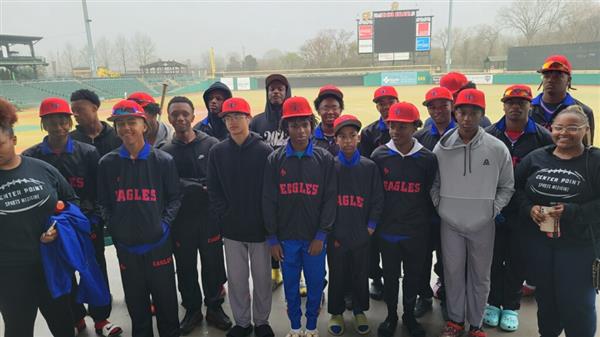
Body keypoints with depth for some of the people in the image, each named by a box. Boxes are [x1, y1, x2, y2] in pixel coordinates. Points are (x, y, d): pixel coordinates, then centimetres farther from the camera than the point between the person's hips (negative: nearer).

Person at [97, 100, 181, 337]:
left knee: (166, 298, 12)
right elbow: (104, 203, 6)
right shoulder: (107, 163, 0)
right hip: (125, 246, 2)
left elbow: (174, 198, 1)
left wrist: (164, 223, -10)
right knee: (136, 301, 17)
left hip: (158, 244, -1)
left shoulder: (163, 161, -5)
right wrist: (114, 229, -4)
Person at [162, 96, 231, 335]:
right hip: (180, 221, 1)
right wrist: (200, 187, -17)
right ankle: (192, 309, 34)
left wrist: (188, 185, -16)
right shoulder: (165, 152, 0)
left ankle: (214, 307, 32)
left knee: (213, 266, 11)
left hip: (209, 218, -1)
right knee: (186, 268, 14)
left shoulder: (211, 144, -5)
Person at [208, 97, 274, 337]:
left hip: (260, 228, -2)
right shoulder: (217, 152, 1)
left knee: (262, 277, 12)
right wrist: (223, 216, -6)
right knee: (236, 279, 13)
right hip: (231, 229, 2)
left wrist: (268, 219, -10)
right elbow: (214, 190, 2)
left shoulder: (264, 151, -7)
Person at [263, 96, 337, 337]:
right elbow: (269, 201, 0)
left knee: (315, 283, 11)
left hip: (315, 237, 0)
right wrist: (272, 238, -2)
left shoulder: (325, 159, -3)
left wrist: (321, 235, -8)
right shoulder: (275, 160, -2)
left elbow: (330, 199, -4)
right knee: (290, 285, 13)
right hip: (286, 237, 1)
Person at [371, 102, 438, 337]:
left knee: (414, 275, 15)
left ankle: (409, 314, 38)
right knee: (390, 275, 14)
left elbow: (431, 195, 2)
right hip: (387, 230, 0)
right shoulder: (379, 155, -6)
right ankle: (391, 315, 36)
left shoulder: (427, 158, -6)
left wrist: (427, 224, 5)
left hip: (417, 231, 0)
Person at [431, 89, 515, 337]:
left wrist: (493, 209, -4)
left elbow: (507, 186, 4)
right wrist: (440, 205, -2)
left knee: (480, 277, 13)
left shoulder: (498, 148, -8)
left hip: (483, 225, 0)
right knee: (453, 273, 14)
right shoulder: (442, 147, -6)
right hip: (450, 224, 1)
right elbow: (433, 183, 6)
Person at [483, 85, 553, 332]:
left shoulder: (542, 137, -2)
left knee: (517, 259, 11)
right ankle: (493, 302, 29)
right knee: (494, 257, 11)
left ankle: (511, 306, 28)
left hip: (524, 212, 0)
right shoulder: (489, 135, -2)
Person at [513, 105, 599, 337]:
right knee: (545, 295, 19)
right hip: (538, 240, 3)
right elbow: (516, 188, 7)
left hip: (578, 244, -3)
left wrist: (572, 211, -21)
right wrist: (528, 209, -9)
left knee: (577, 301, 5)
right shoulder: (536, 157, 3)